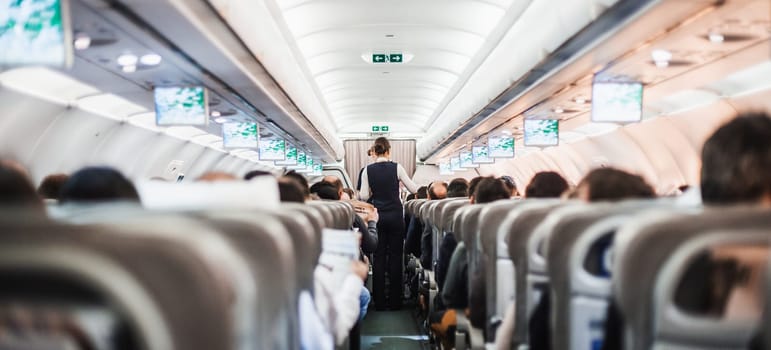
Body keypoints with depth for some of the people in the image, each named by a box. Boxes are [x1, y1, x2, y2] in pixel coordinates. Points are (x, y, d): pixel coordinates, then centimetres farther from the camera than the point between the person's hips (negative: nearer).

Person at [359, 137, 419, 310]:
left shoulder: (368, 170, -3)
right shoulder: (396, 167, -7)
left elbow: (364, 196, -3)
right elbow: (413, 189, -1)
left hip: (377, 216, 1)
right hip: (395, 215, -1)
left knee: (379, 256, 7)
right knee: (395, 256, 6)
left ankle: (379, 300, 10)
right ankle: (395, 300, 9)